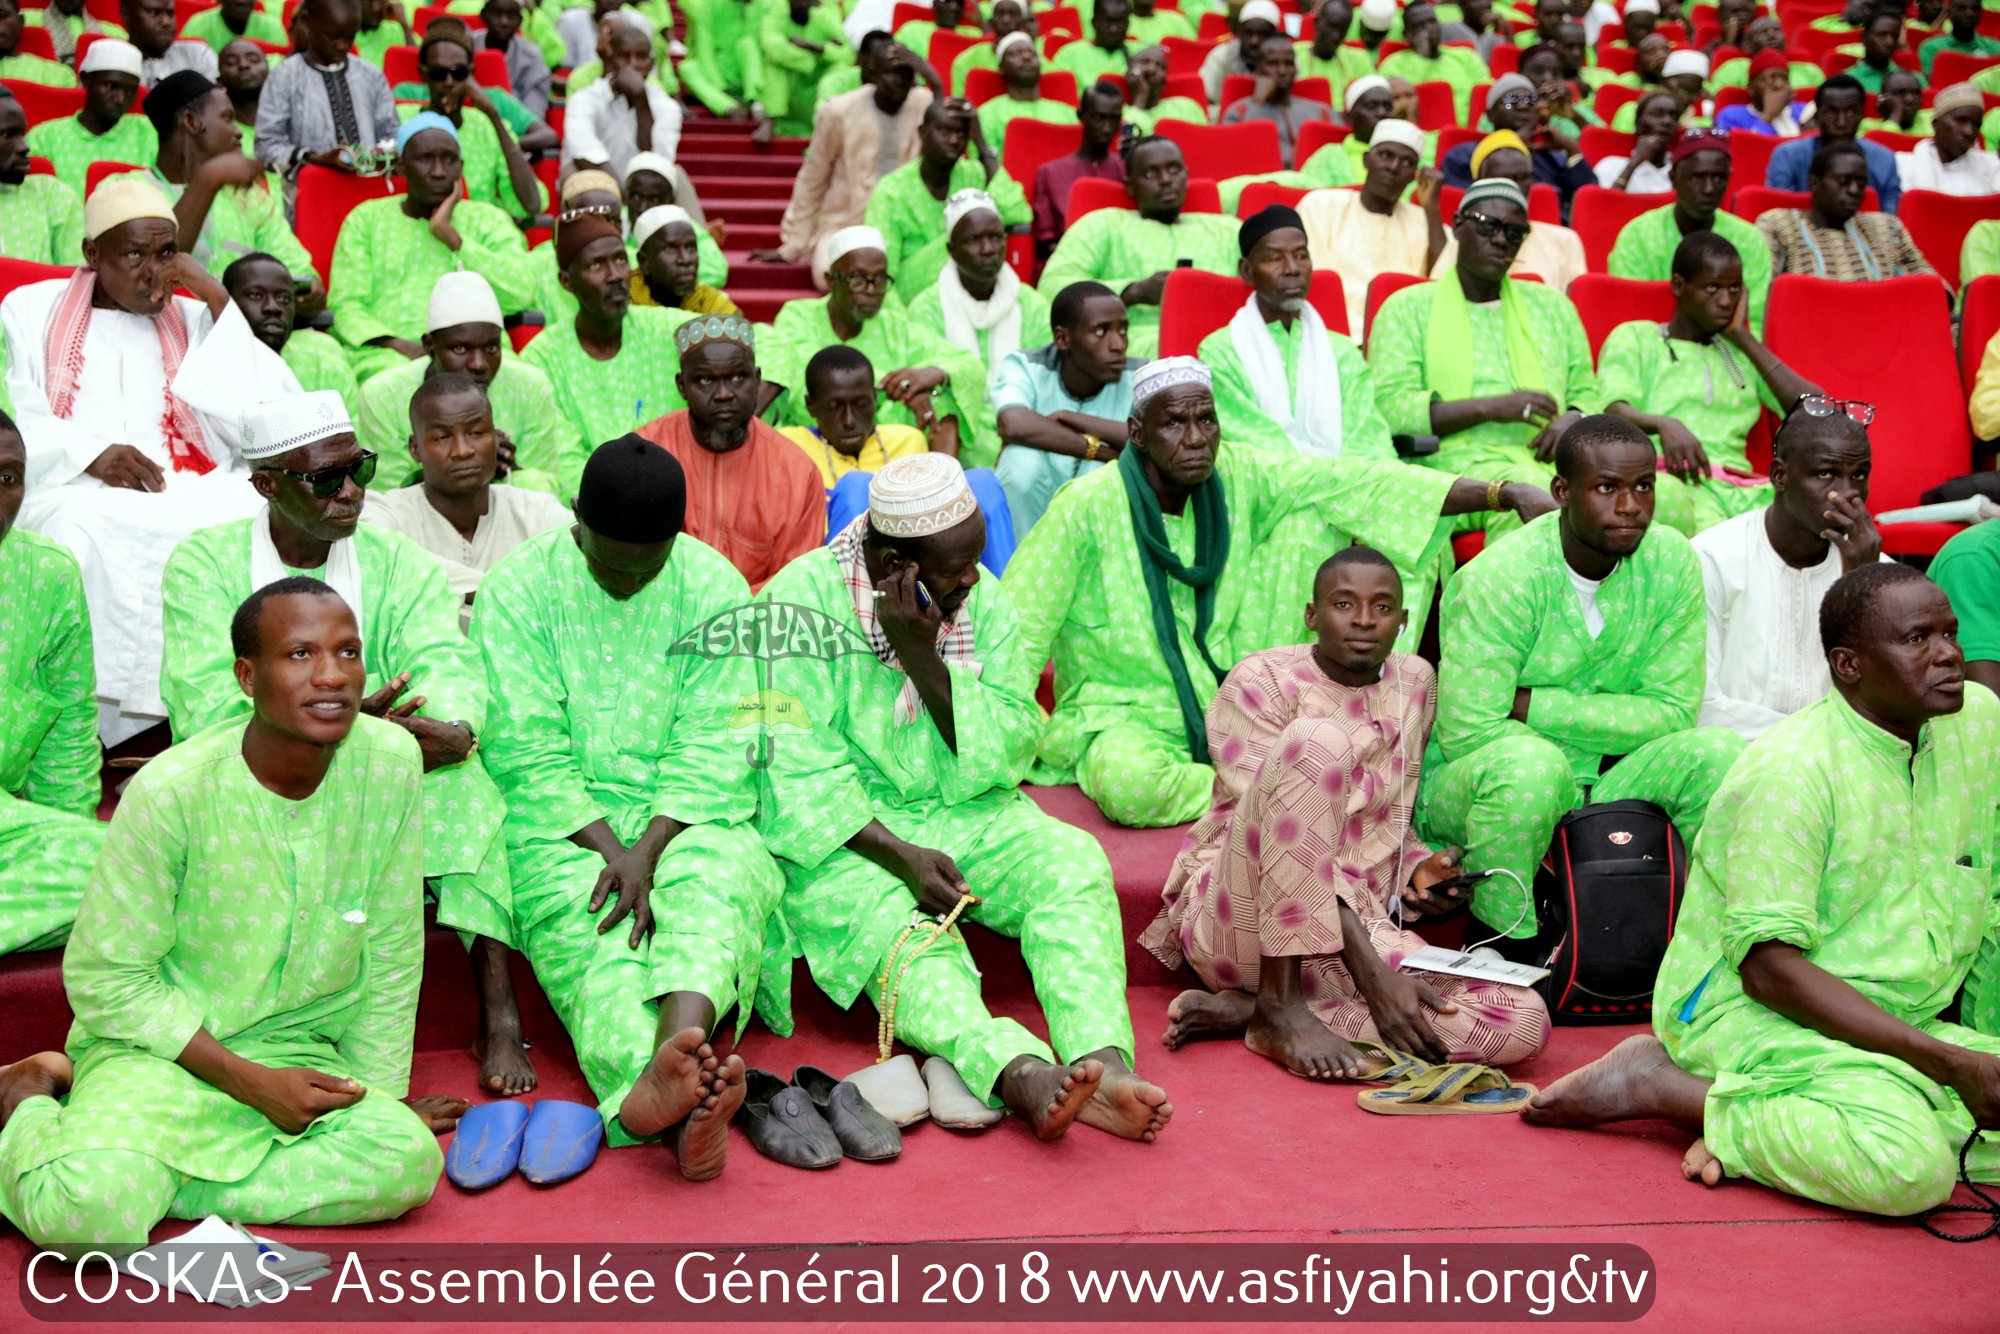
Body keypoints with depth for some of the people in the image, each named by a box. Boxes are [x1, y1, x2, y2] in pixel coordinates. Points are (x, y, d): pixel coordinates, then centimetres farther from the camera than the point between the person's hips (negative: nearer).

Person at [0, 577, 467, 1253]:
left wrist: (380, 1093, 5)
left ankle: (146, 1185, -9)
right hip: (157, 1042, -4)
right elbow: (103, 978, -11)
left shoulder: (389, 762, -9)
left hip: (300, 1050, 4)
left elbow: (391, 950, 2)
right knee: (85, 1213, -31)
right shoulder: (172, 790, -18)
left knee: (407, 1160, -26)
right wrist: (253, 1082, -15)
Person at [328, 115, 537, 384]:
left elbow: (522, 292, -2)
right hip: (383, 351, -1)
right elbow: (346, 303, 6)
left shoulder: (488, 220, 17)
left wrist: (450, 234, -3)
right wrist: (399, 345, -14)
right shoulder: (366, 219, 18)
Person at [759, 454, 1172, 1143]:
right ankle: (1021, 1075, -56)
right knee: (893, 924, -34)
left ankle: (1102, 1062, -44)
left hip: (967, 819, 4)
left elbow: (1002, 757, -5)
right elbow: (801, 773, -15)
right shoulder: (803, 601, -10)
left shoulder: (986, 604, 3)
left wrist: (923, 656, -16)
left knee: (1072, 859, -23)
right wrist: (901, 856, -24)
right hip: (843, 834, -4)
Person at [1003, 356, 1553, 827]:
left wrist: (1504, 494, -18)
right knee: (1126, 783, -42)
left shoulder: (1239, 476, -5)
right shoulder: (1088, 506, -17)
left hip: (1235, 706, 4)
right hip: (1125, 714, -4)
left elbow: (1361, 483, -11)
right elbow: (1017, 629, -14)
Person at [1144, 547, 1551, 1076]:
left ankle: (1242, 1010, -14)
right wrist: (1371, 972, -26)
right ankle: (1278, 1002, -26)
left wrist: (1417, 869, -2)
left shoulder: (1415, 683, 13)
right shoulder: (1261, 681, -6)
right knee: (1317, 739, -30)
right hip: (1240, 926, -6)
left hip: (1354, 925, 6)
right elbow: (1279, 830, -17)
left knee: (1524, 1022, -21)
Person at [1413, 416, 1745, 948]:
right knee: (1530, 762, -37)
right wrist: (1607, 724, -15)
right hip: (1469, 787, -5)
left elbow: (1672, 712, -8)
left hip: (1595, 784, 5)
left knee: (1720, 751, -18)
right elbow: (1466, 734, -24)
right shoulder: (1498, 580, -21)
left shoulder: (1671, 562, -6)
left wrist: (1530, 705, -17)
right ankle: (1498, 942, -16)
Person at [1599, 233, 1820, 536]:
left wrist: (1743, 337, 17)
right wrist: (1664, 425, -26)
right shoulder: (1634, 338, 19)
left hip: (1740, 487, 4)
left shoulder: (1740, 350, 31)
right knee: (1665, 494, -43)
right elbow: (1615, 411, -2)